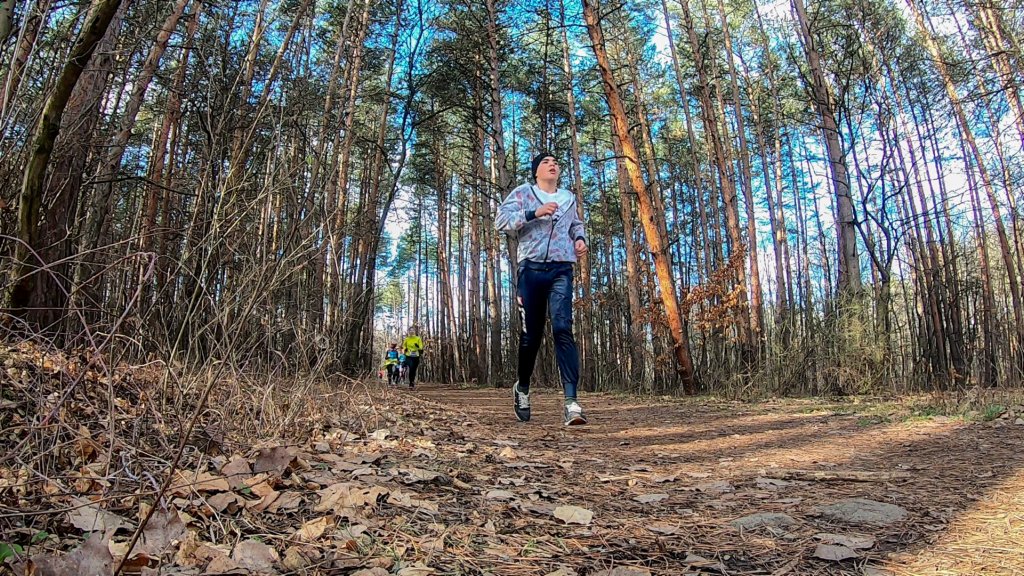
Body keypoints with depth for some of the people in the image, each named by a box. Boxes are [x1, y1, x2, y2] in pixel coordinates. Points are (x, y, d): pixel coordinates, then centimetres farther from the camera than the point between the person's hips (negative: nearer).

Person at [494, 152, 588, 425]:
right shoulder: (523, 193, 10)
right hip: (532, 269, -2)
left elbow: (576, 224, 37)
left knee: (563, 329, -15)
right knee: (531, 333, 3)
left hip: (561, 270, 2)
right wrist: (534, 213, -15)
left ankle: (571, 401, -21)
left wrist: (580, 238, 14)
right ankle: (522, 388, 27)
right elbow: (501, 220, -3)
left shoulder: (569, 198, 21)